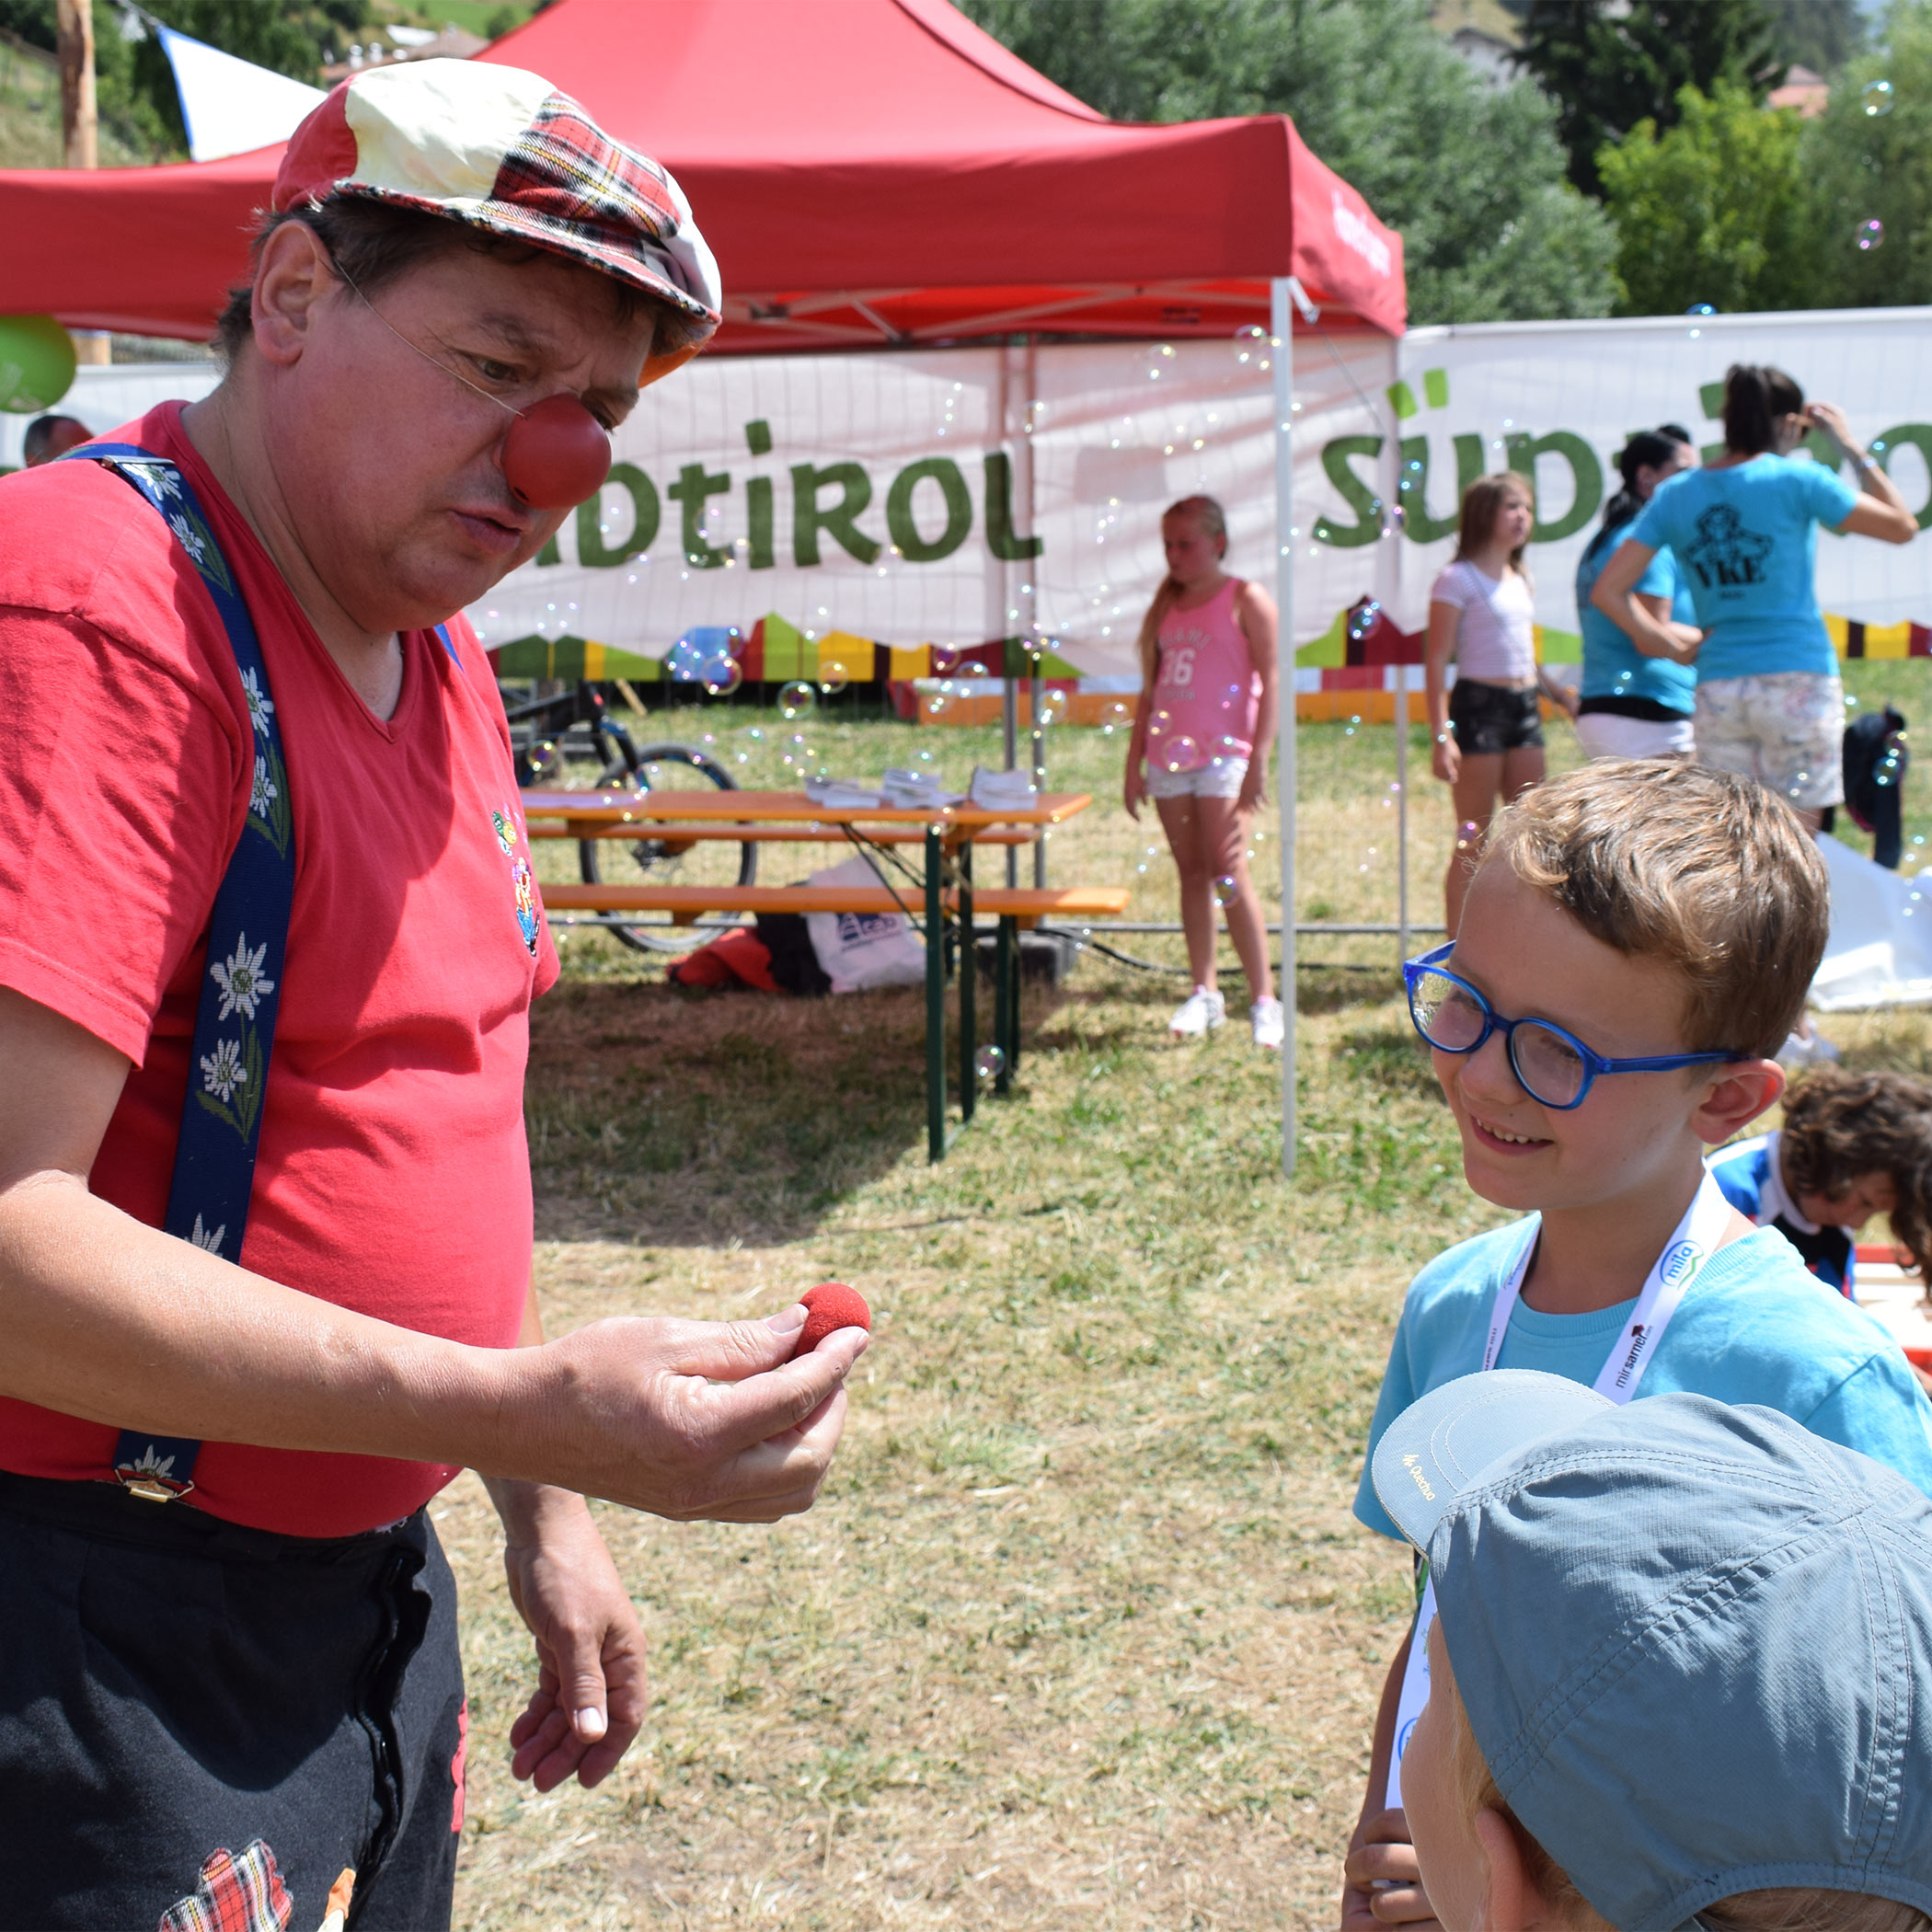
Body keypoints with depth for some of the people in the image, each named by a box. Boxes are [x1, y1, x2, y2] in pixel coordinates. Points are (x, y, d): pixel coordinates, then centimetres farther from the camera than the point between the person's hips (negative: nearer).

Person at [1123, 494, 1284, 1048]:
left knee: (1228, 872, -12)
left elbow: (1269, 682, -7)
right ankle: (1204, 993, 14)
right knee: (1191, 873, 8)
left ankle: (1264, 1000, -7)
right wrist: (1134, 762, 15)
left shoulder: (1246, 600, -2)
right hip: (1170, 754, 6)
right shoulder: (1166, 606, 15)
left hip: (1224, 753, -6)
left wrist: (1259, 760, -14)